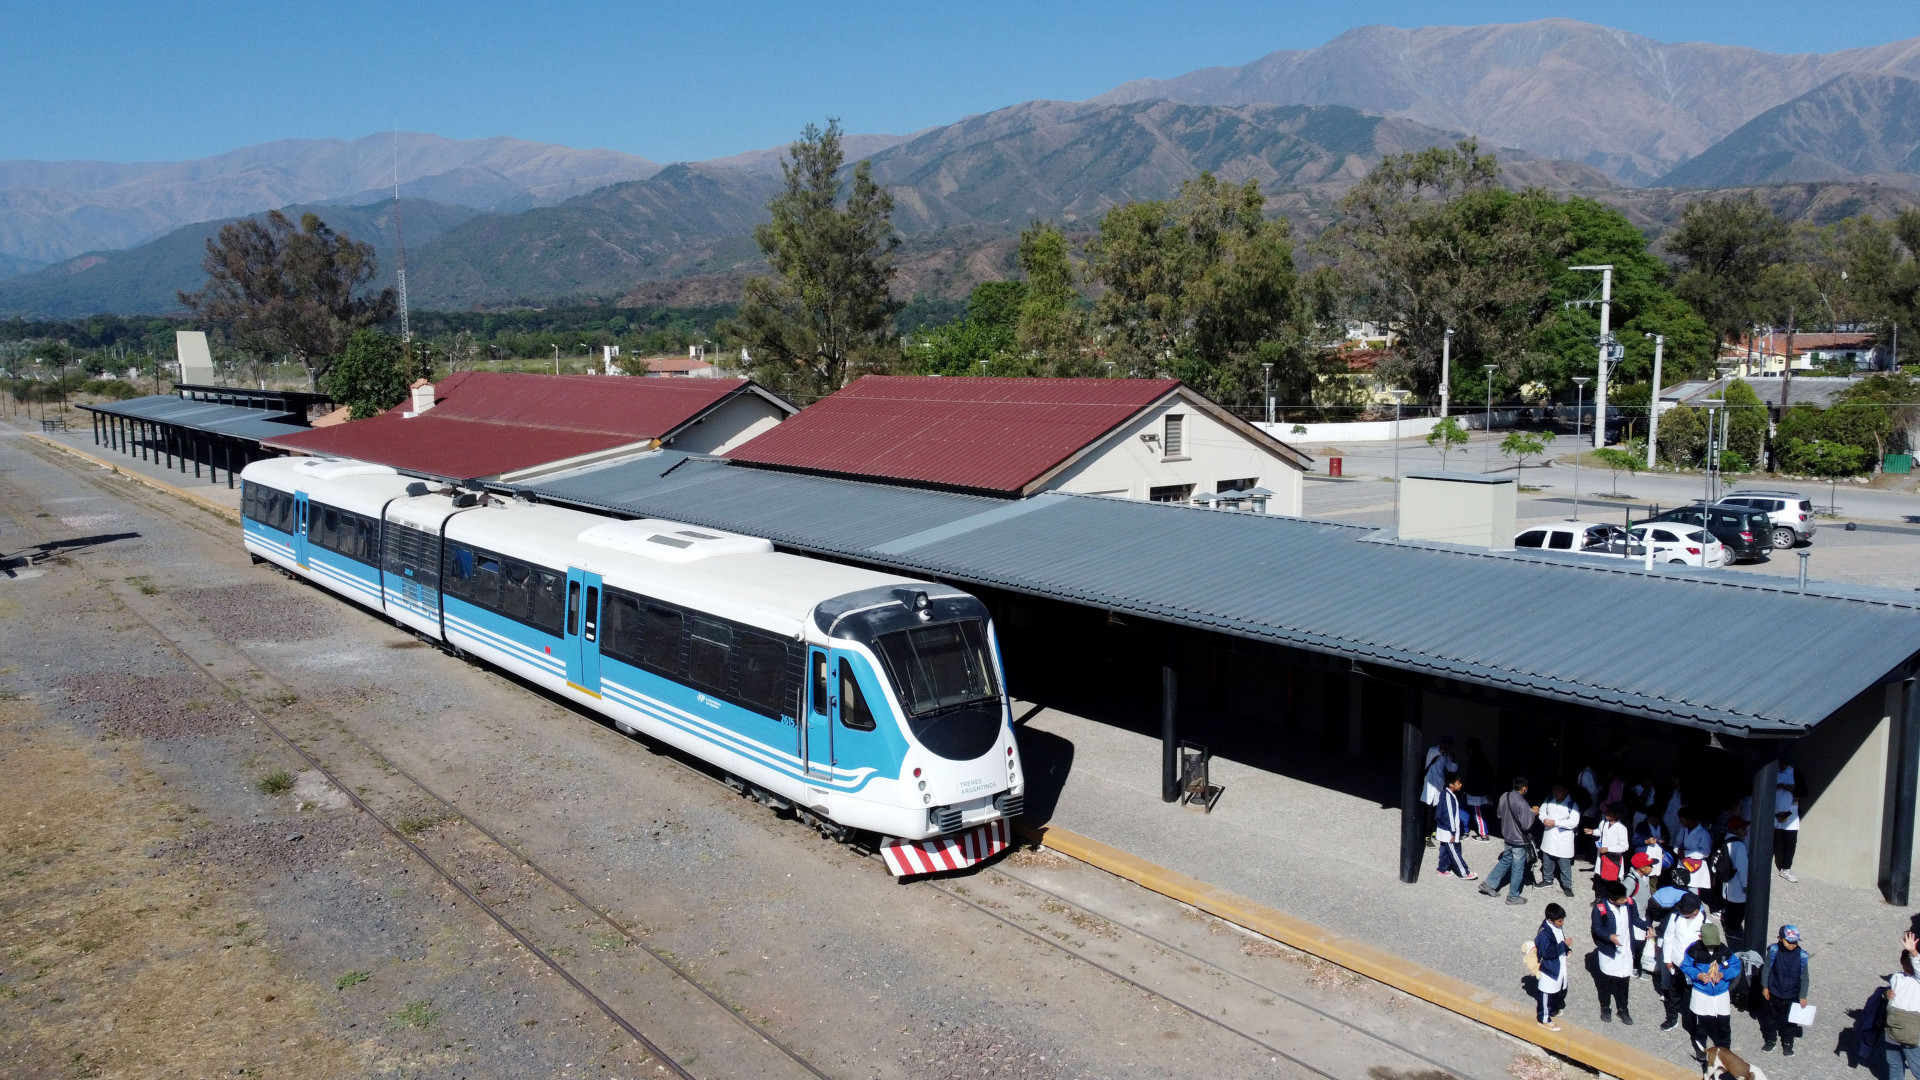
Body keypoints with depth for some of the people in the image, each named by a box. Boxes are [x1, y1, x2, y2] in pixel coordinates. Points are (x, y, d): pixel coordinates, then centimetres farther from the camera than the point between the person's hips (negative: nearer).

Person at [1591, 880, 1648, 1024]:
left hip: (1626, 951, 3)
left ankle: (1623, 1009, 32)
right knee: (1606, 980, 15)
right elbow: (1596, 928, -14)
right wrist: (1609, 936, -31)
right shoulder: (1600, 908, -23)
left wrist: (1646, 926, -12)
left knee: (1624, 981, 14)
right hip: (1608, 951, -3)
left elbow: (1635, 919, 5)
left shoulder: (1628, 903, -12)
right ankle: (1605, 1008, 34)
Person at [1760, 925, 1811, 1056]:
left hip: (1793, 995, 0)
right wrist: (1765, 987, -1)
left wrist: (1803, 996, -5)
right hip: (1774, 992, 0)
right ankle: (1770, 1040, 39)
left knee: (1790, 1021, 16)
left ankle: (1787, 1044, 37)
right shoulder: (1774, 951, -17)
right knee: (1771, 1017, 19)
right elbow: (1767, 969, -4)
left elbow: (1805, 977, -7)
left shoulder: (1802, 955, -18)